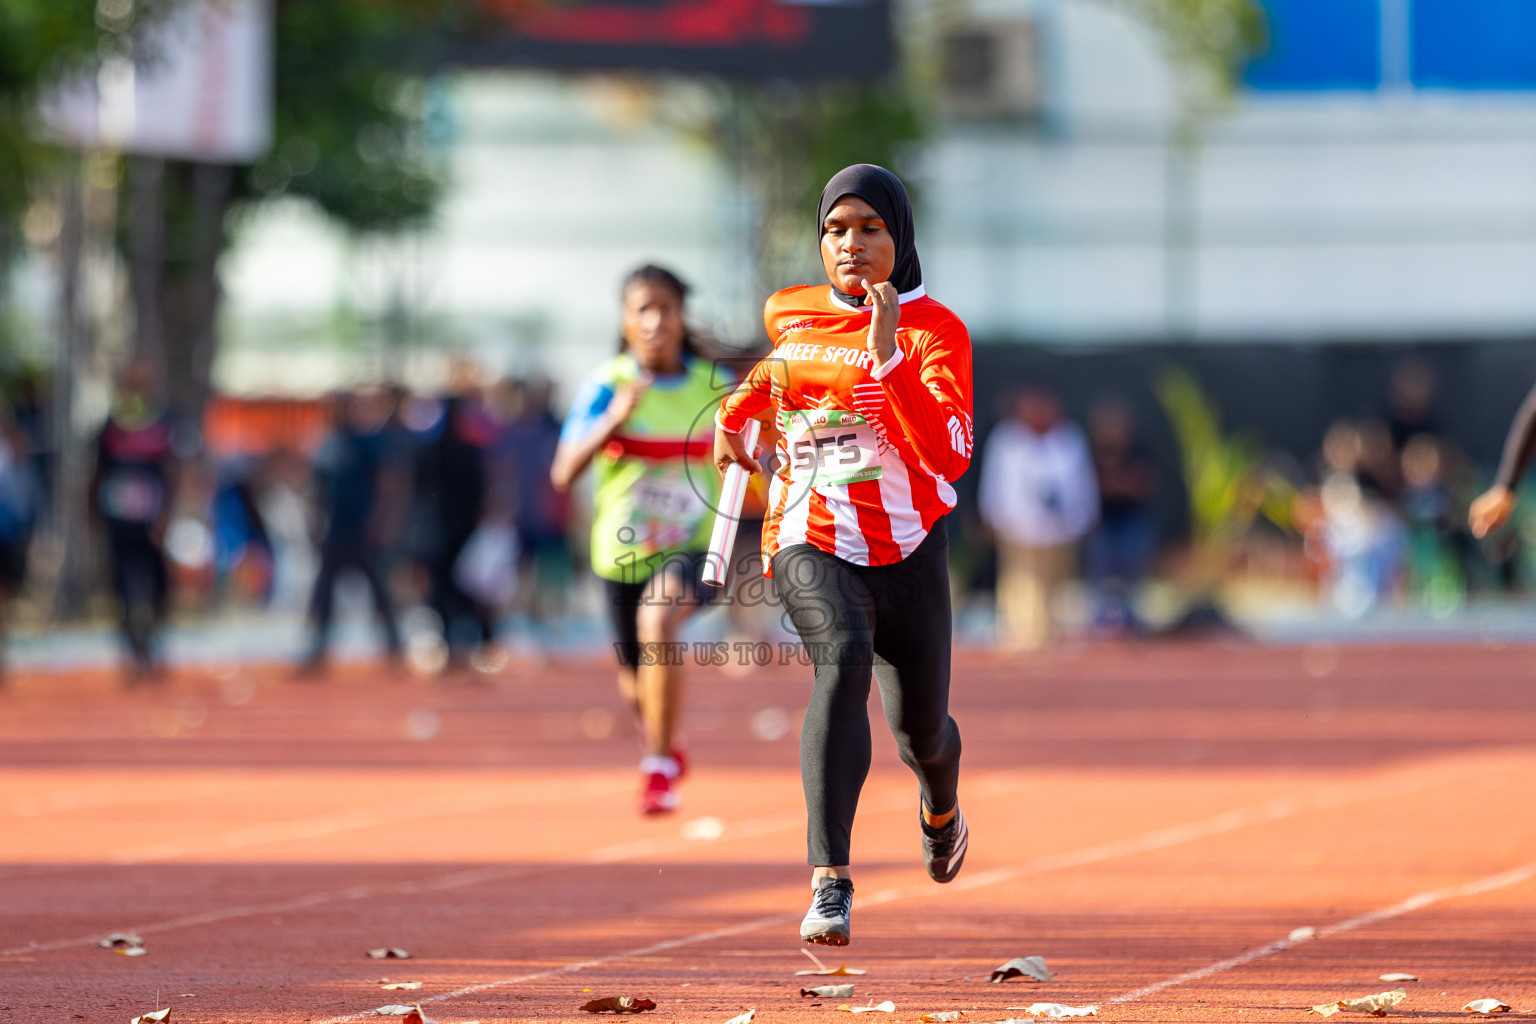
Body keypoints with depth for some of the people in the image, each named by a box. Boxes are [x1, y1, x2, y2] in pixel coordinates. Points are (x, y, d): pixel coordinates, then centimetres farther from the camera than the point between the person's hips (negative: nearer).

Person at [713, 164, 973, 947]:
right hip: (810, 545, 0)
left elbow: (949, 458, -25)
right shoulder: (787, 312, 4)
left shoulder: (934, 331, -9)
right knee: (844, 656, -31)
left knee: (920, 728, 11)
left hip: (907, 552, 0)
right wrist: (736, 413, 21)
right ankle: (831, 883, -42)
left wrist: (886, 359, -30)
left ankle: (941, 810, 54)